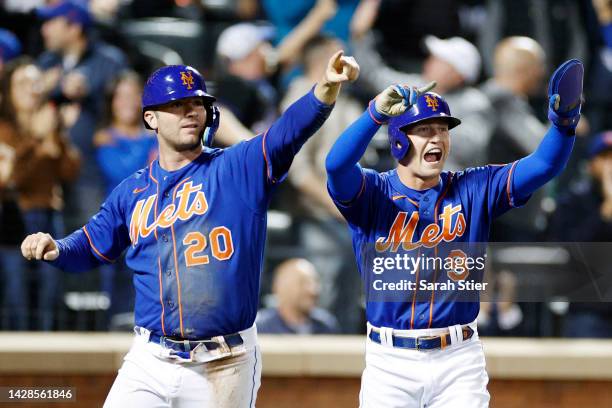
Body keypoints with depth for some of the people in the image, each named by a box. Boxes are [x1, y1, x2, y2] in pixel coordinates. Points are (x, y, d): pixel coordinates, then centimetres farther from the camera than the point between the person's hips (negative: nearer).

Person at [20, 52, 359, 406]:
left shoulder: (240, 168, 0)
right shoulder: (132, 192, 11)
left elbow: (290, 131, -17)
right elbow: (91, 247, 22)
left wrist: (327, 88, -35)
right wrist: (54, 249, -1)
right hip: (150, 363, 3)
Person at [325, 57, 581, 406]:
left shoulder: (473, 190, 6)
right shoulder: (373, 193, -1)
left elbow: (544, 166, -3)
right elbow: (337, 165, -22)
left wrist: (563, 119, -23)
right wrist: (377, 112, -36)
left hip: (459, 361, 2)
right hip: (391, 361, -2)